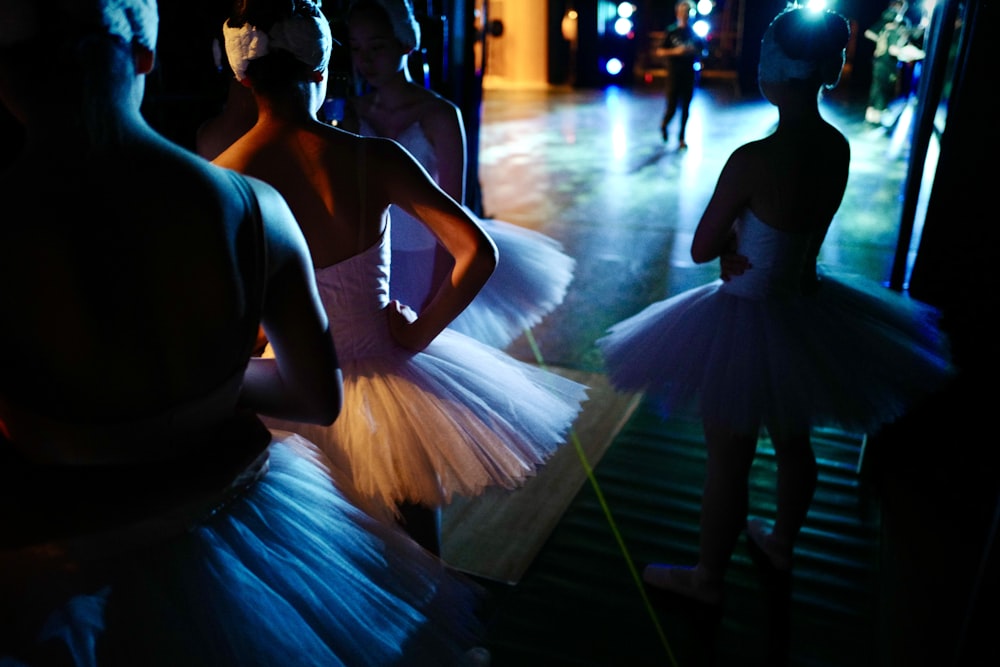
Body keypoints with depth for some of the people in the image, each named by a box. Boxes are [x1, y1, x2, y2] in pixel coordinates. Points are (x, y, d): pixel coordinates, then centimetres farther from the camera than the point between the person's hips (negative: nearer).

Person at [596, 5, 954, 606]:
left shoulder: (754, 160, -26)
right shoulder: (838, 149, -5)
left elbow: (702, 249, -15)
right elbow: (800, 232, 6)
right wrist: (743, 242, -4)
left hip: (748, 324, -7)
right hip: (805, 312, 7)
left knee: (728, 463, 10)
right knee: (794, 442, 25)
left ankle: (708, 578, 30)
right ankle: (781, 543, 49)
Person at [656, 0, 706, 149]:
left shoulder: (695, 33, 6)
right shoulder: (671, 31, -1)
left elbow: (703, 52, 12)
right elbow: (660, 52, -1)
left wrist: (693, 51, -9)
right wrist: (675, 51, -16)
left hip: (689, 74, 2)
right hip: (674, 74, -2)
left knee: (685, 108, 3)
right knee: (672, 107, -5)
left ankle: (681, 138, 14)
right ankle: (664, 125, 27)